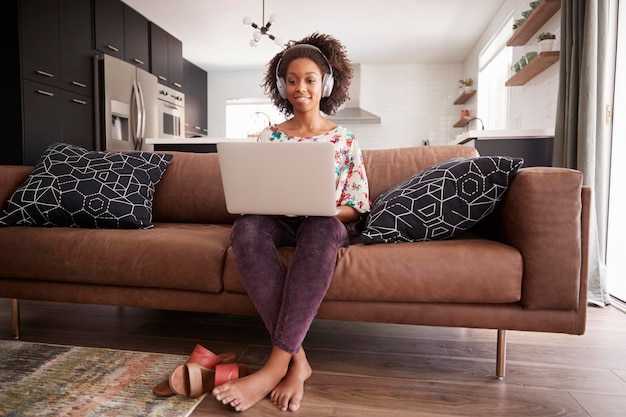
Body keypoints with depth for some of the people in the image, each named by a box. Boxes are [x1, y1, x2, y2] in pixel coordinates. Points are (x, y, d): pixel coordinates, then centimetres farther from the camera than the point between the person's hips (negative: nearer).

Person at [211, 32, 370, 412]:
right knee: (246, 227, -34)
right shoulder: (269, 138, 11)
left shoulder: (345, 140, 7)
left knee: (322, 228, -39)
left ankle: (277, 364, -37)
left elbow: (358, 207, 2)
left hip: (328, 224, -1)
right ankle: (297, 359, -34)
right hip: (279, 223, 2)